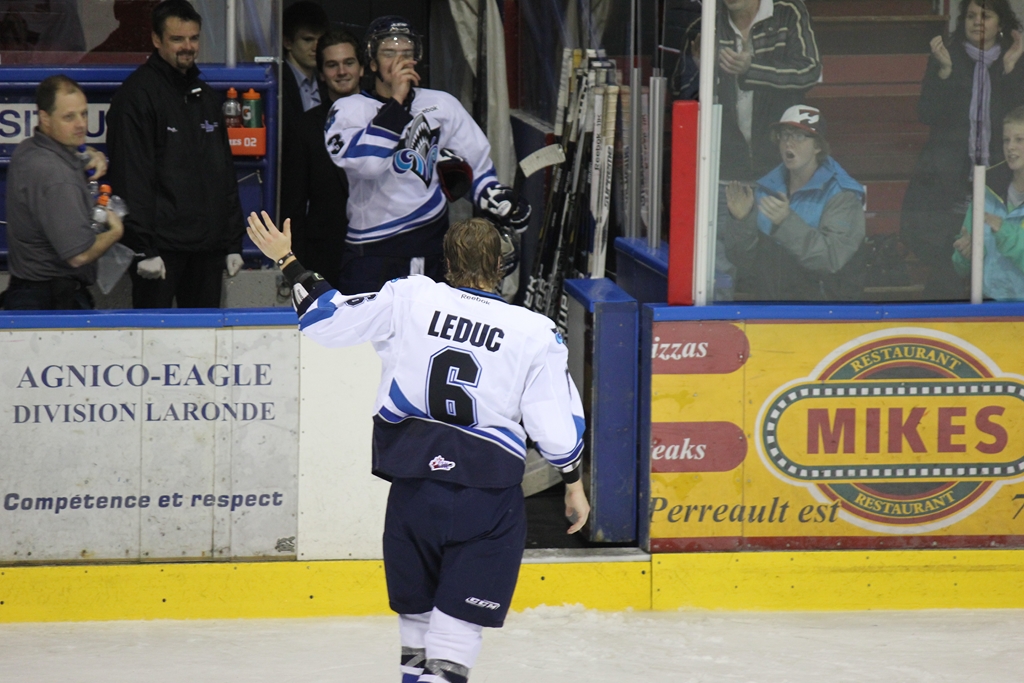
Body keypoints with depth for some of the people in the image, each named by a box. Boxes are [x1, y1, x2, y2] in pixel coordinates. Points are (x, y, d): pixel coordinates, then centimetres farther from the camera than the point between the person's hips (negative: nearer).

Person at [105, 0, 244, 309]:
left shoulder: (206, 97, 17)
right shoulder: (137, 95, -6)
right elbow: (131, 177, -13)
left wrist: (233, 242, 16)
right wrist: (143, 249, -19)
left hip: (207, 247, 7)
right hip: (162, 248, -7)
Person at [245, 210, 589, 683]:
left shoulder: (410, 299, -3)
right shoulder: (535, 333, -4)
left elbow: (327, 320, 1)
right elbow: (557, 427, -1)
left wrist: (289, 263, 14)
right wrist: (573, 483, 15)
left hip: (415, 480, 2)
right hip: (488, 491, -2)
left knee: (417, 609, 19)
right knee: (458, 623, -2)